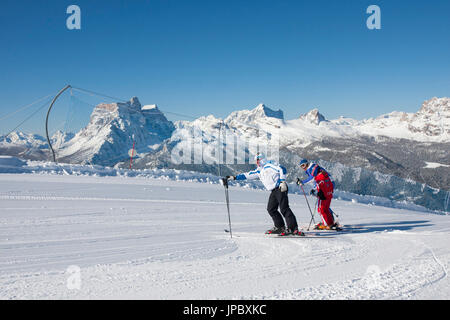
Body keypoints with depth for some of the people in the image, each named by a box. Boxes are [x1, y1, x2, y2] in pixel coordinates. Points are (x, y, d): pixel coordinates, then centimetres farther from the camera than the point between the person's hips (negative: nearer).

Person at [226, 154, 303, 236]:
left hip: (280, 188, -9)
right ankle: (279, 227, 11)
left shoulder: (269, 165, -3)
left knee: (284, 208, -15)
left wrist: (282, 181, -21)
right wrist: (234, 177, 21)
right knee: (271, 209, 3)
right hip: (274, 191, 9)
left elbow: (282, 170, -13)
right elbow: (247, 175, 25)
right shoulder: (258, 171, 21)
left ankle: (293, 228, -19)